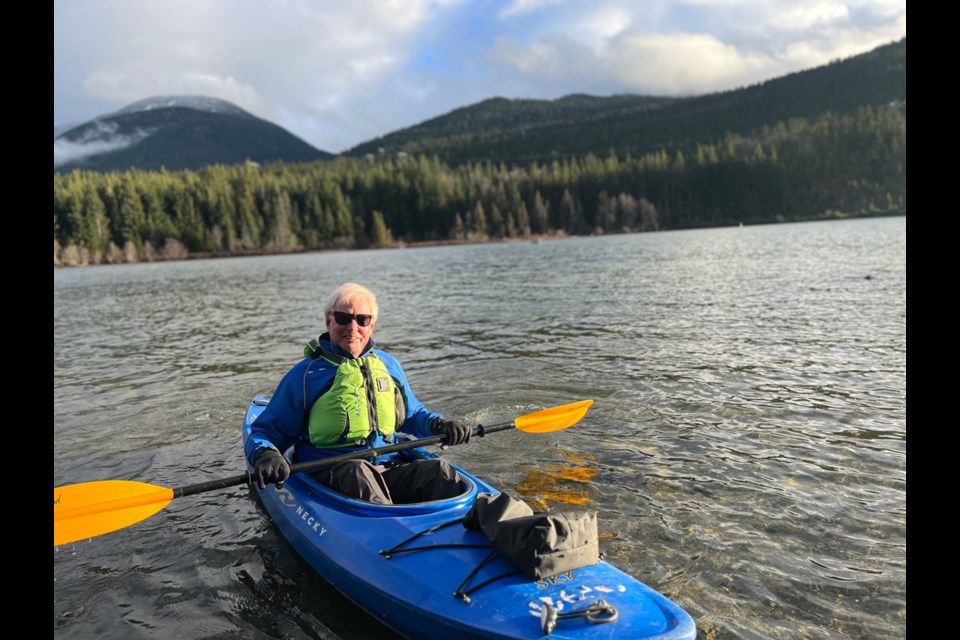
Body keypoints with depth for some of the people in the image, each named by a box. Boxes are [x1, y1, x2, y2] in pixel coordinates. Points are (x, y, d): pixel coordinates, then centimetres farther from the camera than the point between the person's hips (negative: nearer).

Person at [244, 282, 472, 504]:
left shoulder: (388, 365, 17)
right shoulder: (305, 374, 4)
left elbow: (412, 414, 29)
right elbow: (266, 431, 6)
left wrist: (438, 425, 7)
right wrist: (265, 455, -18)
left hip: (390, 470, 4)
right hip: (332, 476, -3)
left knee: (439, 470, -25)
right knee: (357, 472, -38)